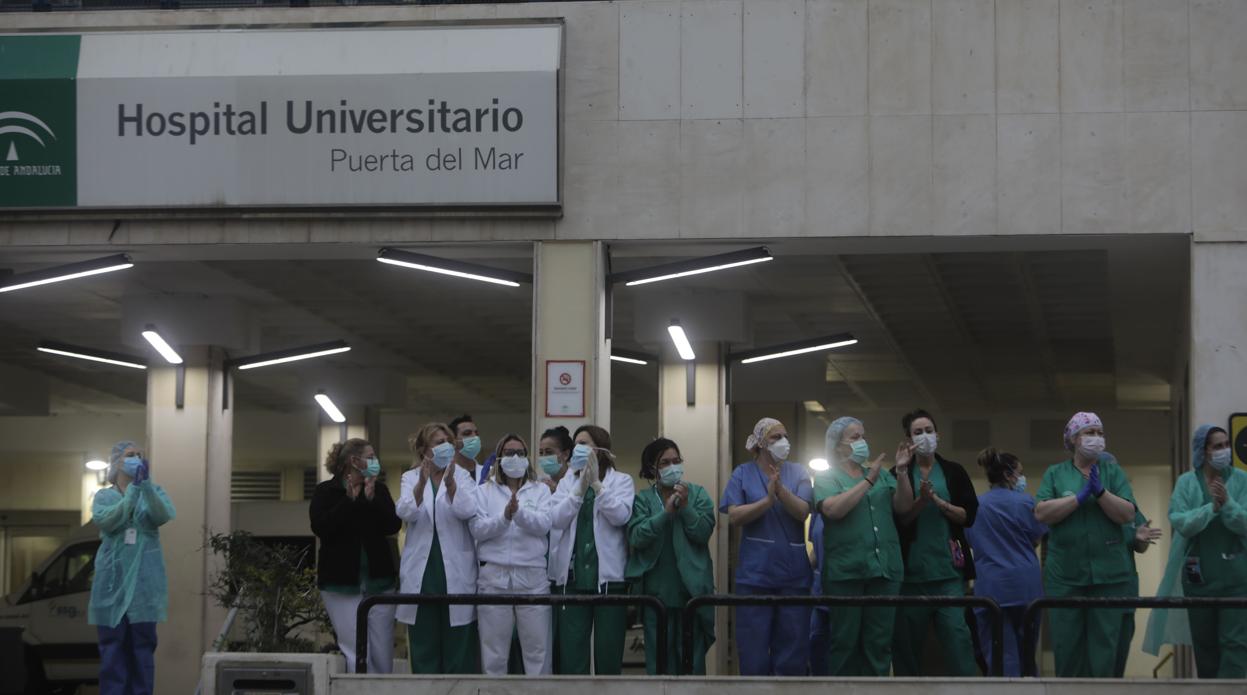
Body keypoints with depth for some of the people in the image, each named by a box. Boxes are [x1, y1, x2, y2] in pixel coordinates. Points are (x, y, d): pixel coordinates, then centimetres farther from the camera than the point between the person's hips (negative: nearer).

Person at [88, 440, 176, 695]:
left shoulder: (154, 492, 9)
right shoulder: (104, 496, 8)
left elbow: (164, 515, -13)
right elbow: (105, 520, -14)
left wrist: (146, 484, -25)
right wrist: (133, 489, -22)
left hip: (144, 580, 0)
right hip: (113, 579, 0)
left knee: (143, 644, -1)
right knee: (113, 643, -4)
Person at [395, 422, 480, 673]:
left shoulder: (462, 476, 4)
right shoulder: (411, 478, 7)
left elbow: (468, 511, -13)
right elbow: (406, 512, -10)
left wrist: (450, 483, -28)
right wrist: (422, 483, -27)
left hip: (455, 570, -1)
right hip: (422, 571, 1)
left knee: (458, 644, 0)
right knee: (424, 645, 5)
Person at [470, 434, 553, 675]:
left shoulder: (540, 490, 12)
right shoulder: (484, 491, 12)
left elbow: (543, 525, -5)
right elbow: (477, 529, -3)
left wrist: (519, 512, -22)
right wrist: (504, 516, -18)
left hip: (532, 576, 0)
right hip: (494, 576, 0)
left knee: (537, 650, 0)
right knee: (493, 653, 2)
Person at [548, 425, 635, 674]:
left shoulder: (621, 481, 5)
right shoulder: (567, 482, 12)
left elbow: (621, 516, -12)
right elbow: (557, 519, -4)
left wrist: (596, 484, -18)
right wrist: (581, 487, -14)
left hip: (608, 576, -2)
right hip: (572, 576, 2)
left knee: (609, 654, 2)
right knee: (571, 655, 0)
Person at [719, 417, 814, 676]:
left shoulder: (798, 473, 7)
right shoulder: (743, 474, 4)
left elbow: (803, 512, -7)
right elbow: (734, 516, -8)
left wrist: (781, 490, -23)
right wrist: (768, 500, -19)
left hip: (793, 574, 1)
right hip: (755, 573, -1)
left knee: (793, 650, 4)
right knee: (754, 651, 1)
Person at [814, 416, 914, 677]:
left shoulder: (881, 474, 16)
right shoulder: (827, 478, 4)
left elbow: (903, 507, 5)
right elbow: (833, 509, -15)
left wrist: (902, 472, -8)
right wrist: (868, 481, -13)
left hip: (885, 569, 4)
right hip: (846, 571, -4)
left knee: (880, 643, 5)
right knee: (845, 642, -1)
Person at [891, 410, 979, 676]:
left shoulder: (954, 472, 10)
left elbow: (969, 516, 3)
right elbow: (898, 519, -2)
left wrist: (939, 502, -9)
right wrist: (921, 500, -15)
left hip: (949, 568, 0)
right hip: (912, 567, 0)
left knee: (957, 633, -11)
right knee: (908, 637, 2)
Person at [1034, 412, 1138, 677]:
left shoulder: (1113, 472, 9)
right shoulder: (1055, 474, 8)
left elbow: (1128, 515, -2)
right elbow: (1042, 513, -6)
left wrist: (1100, 491, -13)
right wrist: (1080, 496, -11)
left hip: (1108, 575, 0)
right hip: (1064, 575, 0)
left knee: (1104, 644, 0)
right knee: (1066, 644, 2)